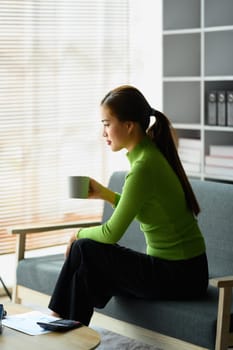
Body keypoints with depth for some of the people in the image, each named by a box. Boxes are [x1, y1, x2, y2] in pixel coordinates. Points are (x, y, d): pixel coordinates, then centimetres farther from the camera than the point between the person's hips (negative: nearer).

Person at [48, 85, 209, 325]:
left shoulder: (144, 167, -21)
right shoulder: (152, 153, 6)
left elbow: (112, 233, -16)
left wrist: (80, 233, 3)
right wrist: (103, 193, 12)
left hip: (178, 277, -9)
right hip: (184, 270, 9)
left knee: (83, 250, -8)